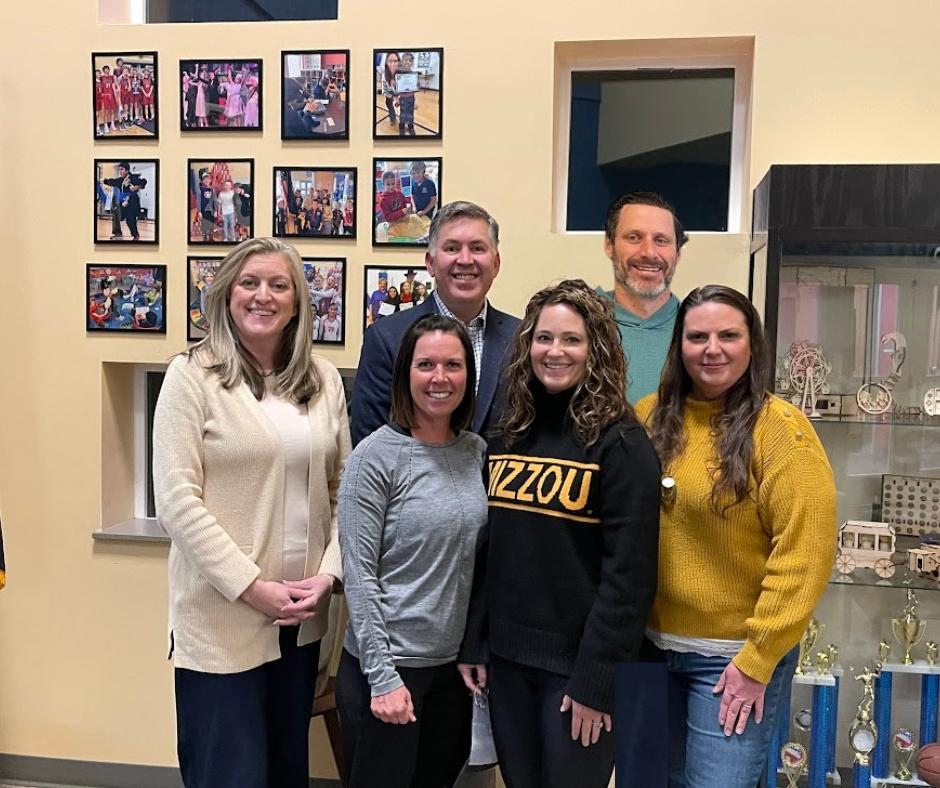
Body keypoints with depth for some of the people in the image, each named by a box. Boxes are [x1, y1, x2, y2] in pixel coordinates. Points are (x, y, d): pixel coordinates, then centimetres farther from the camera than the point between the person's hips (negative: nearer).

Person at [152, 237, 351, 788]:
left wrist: (328, 574, -5)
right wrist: (253, 587, -15)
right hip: (222, 617, -4)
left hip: (302, 618, 5)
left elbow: (344, 487, 8)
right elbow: (177, 500, -12)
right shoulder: (192, 376, -7)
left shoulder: (325, 379, 6)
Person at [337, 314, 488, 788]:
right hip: (388, 663, -5)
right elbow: (358, 574, -13)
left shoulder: (477, 452, 3)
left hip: (456, 662, 5)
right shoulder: (377, 455, -12)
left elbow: (482, 562, 10)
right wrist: (382, 675, -15)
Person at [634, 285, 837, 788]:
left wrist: (756, 660, -16)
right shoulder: (650, 418, 0)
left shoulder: (779, 427, -14)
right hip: (653, 644, 5)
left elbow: (804, 552, -17)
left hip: (735, 655, -5)